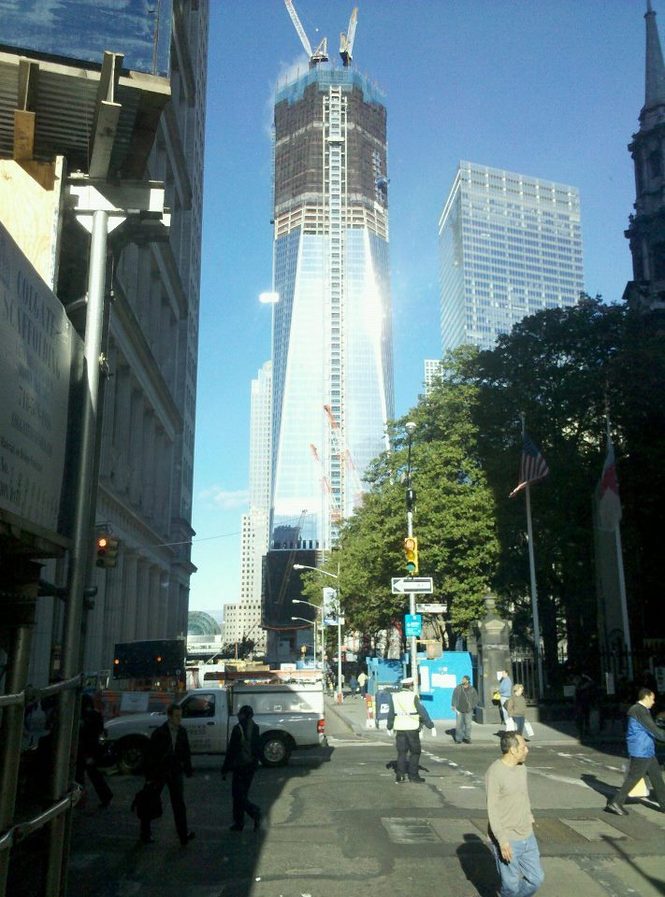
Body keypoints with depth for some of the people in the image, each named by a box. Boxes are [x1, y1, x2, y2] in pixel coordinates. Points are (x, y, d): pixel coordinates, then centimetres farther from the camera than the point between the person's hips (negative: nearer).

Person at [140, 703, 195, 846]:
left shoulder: (182, 732, -1)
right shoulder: (159, 733, -14)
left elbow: (186, 752, 9)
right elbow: (151, 755, -11)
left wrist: (188, 769, 5)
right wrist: (149, 776, -11)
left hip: (175, 772, 3)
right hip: (159, 772, -3)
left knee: (179, 804, -1)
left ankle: (184, 834, 0)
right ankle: (145, 833, 26)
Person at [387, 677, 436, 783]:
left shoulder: (395, 696, 4)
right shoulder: (413, 697, -9)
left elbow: (391, 713, 10)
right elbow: (423, 712, -11)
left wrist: (389, 726, 22)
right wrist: (431, 726, -8)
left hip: (399, 728, 4)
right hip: (412, 727, -4)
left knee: (401, 752, 11)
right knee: (415, 752, 8)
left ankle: (400, 775, 8)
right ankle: (413, 775, 8)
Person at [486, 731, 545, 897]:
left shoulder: (521, 767, 4)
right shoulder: (494, 773, -20)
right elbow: (492, 810, -20)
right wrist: (502, 841, -22)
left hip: (527, 837, 7)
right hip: (507, 840, -7)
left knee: (536, 878, 12)